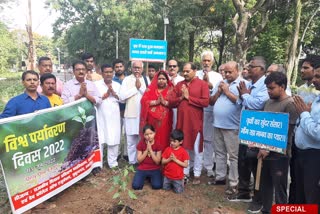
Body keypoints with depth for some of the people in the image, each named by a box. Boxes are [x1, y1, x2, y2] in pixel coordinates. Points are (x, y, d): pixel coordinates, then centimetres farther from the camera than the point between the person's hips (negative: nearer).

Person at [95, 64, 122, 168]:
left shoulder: (117, 85, 11)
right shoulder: (96, 84, 1)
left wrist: (114, 93, -9)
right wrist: (106, 94, -10)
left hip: (114, 117, 3)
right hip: (101, 117, -2)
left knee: (114, 140, 5)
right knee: (99, 140, 0)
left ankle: (113, 163, 18)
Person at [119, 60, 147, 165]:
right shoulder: (127, 79, 0)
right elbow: (122, 96, -12)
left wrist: (140, 87, -11)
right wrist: (135, 88, -9)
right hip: (131, 114, -2)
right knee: (131, 140, 7)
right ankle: (132, 161, 22)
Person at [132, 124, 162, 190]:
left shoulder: (158, 145, -9)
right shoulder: (141, 144, -7)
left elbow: (157, 161, -12)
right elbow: (139, 160, -8)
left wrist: (150, 150, -21)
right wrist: (147, 150, -19)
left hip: (155, 169, -1)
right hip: (142, 169, 1)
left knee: (157, 186, -21)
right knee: (136, 186, -17)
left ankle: (151, 177, 11)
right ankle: (145, 177, 13)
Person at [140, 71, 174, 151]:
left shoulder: (170, 89, 7)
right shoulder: (150, 89, 10)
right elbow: (144, 101, -2)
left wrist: (165, 102, -16)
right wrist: (156, 102, -12)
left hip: (165, 119, -1)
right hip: (152, 118, 1)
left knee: (163, 139, 1)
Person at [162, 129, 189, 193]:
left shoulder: (183, 151, -13)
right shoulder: (167, 149, -6)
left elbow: (186, 165, -15)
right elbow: (162, 162, -3)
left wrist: (175, 160, -22)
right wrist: (169, 159, -22)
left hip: (178, 177, -3)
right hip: (167, 175, 3)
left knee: (178, 191, -1)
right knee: (165, 188, 9)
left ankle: (181, 182, 28)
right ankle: (171, 184, 37)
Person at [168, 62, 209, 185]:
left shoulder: (202, 84, -2)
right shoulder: (179, 85, 10)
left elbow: (205, 102, -14)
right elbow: (171, 102, 6)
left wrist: (189, 97, -12)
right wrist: (181, 97, -11)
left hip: (195, 122, -4)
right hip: (181, 122, 4)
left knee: (196, 150, 7)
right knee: (183, 148, 12)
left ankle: (197, 175, 20)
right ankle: (185, 173, 25)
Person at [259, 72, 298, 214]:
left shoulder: (290, 104, -13)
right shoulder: (269, 102, 10)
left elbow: (287, 132, -17)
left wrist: (269, 148, -17)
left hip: (279, 154, -7)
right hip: (265, 151, 7)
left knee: (279, 187, 5)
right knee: (265, 183, 17)